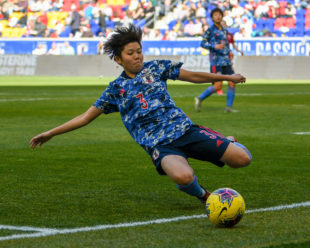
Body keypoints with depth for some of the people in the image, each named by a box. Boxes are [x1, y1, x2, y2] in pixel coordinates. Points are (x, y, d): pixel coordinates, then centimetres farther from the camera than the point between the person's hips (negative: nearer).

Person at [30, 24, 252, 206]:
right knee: (183, 177, -39)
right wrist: (51, 133, 12)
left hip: (184, 129, 2)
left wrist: (227, 77, 19)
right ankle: (201, 195, -2)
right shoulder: (115, 89, 12)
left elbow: (193, 76, 19)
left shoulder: (155, 68, 13)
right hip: (159, 144, -2)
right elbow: (86, 117, 16)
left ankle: (225, 143, 26)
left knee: (242, 159, -12)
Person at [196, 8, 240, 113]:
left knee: (232, 83, -2)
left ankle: (229, 106, 6)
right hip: (216, 61, -7)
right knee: (218, 85, -13)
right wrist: (214, 46, -21)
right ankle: (199, 99, 4)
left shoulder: (224, 30, 15)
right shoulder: (210, 29, -4)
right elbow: (203, 43, -8)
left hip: (226, 61, 7)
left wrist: (229, 51, 12)